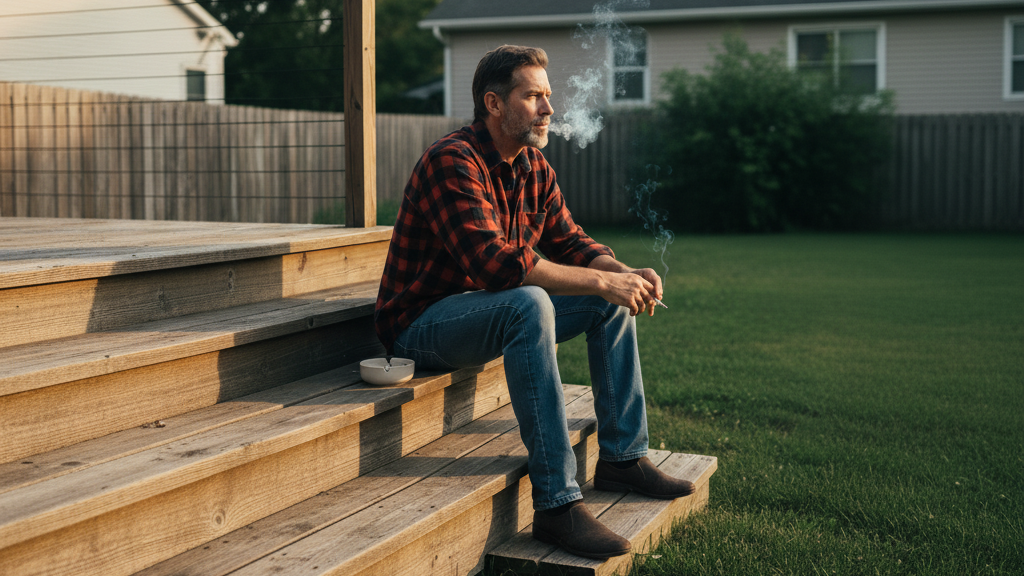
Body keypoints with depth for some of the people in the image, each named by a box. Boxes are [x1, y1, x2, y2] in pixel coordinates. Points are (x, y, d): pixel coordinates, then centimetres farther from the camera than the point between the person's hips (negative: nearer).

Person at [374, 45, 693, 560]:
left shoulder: (533, 167, 5)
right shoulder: (453, 162, -22)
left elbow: (569, 242, 8)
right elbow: (493, 262, -33)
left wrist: (624, 273, -14)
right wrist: (600, 280, -33)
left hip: (494, 310, 9)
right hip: (422, 323, -9)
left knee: (614, 298, 3)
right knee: (529, 304, -37)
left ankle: (622, 457, 9)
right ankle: (556, 504, -36)